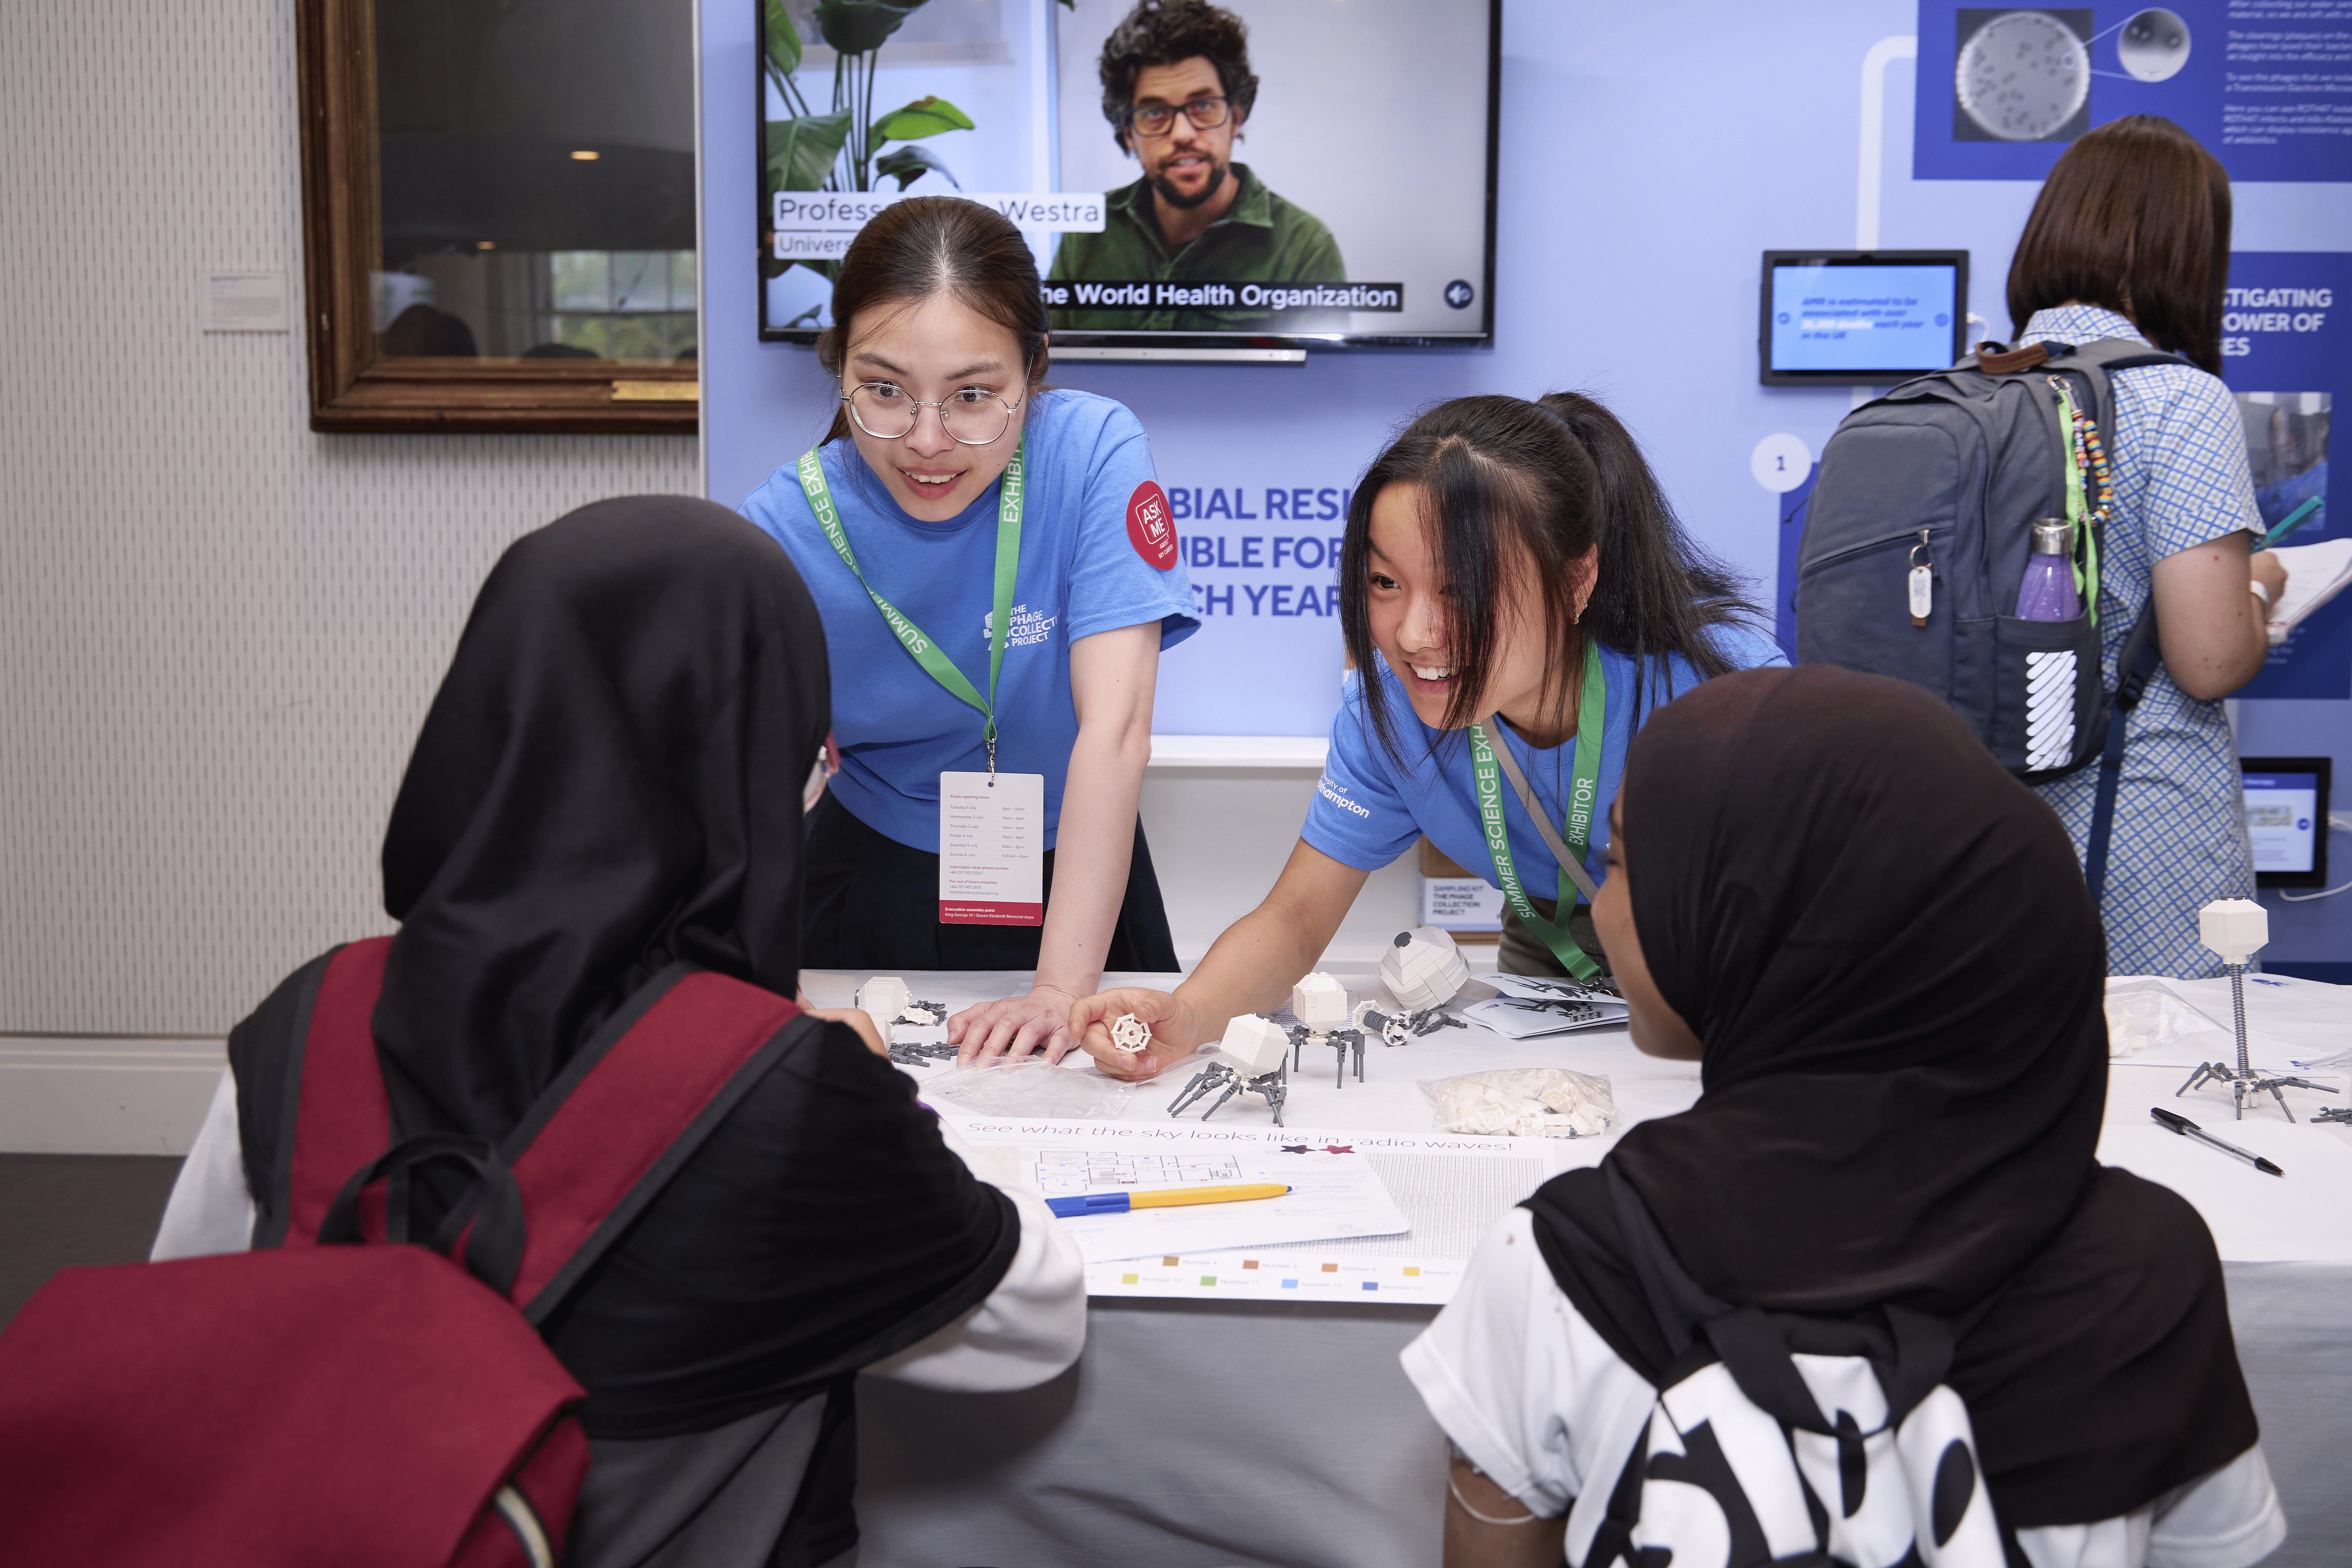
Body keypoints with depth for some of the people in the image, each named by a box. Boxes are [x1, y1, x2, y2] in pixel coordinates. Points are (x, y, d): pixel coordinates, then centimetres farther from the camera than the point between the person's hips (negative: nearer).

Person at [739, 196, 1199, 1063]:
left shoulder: (1094, 450, -19)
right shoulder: (785, 527, -15)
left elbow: (1114, 725, -24)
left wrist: (1064, 984, -30)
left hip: (1075, 879, 0)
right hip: (878, 883, 1)